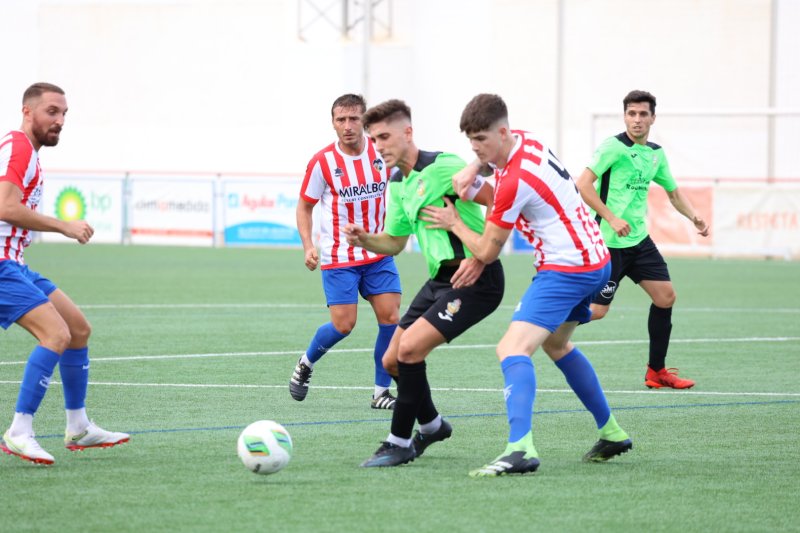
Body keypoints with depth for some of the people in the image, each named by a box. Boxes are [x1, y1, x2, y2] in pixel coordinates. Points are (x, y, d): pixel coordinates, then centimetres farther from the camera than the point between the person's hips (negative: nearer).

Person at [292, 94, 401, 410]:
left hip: (377, 252, 3)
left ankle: (381, 392, 5)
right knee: (343, 324, -8)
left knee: (390, 317, -7)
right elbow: (304, 206, -1)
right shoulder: (322, 162, -11)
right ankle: (306, 363, 22)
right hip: (339, 257, -3)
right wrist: (308, 246, -13)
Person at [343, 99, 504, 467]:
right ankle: (431, 424, 35)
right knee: (392, 360, 10)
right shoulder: (397, 184, 12)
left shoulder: (443, 167, -16)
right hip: (440, 279, 9)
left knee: (409, 348, -20)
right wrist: (365, 240, 0)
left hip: (475, 279, -9)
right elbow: (394, 243, 21)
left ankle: (400, 443, -8)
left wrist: (480, 259, -22)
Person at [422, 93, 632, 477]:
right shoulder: (524, 140, 3)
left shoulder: (515, 181, -22)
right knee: (557, 345, 29)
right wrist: (473, 168, 6)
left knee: (513, 348, -22)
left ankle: (520, 448, -40)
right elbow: (492, 156, 29)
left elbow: (487, 251, -13)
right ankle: (611, 434, 36)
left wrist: (454, 223, 5)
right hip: (595, 261, 10)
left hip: (565, 270, -10)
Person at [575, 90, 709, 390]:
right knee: (597, 310, -11)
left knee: (665, 297, 5)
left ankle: (656, 372, 14)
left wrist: (694, 217, 5)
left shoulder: (656, 154, 11)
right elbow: (583, 184, -20)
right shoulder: (613, 147, -13)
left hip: (639, 239, 8)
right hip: (609, 242, -8)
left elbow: (673, 192, 23)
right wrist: (611, 219, -25)